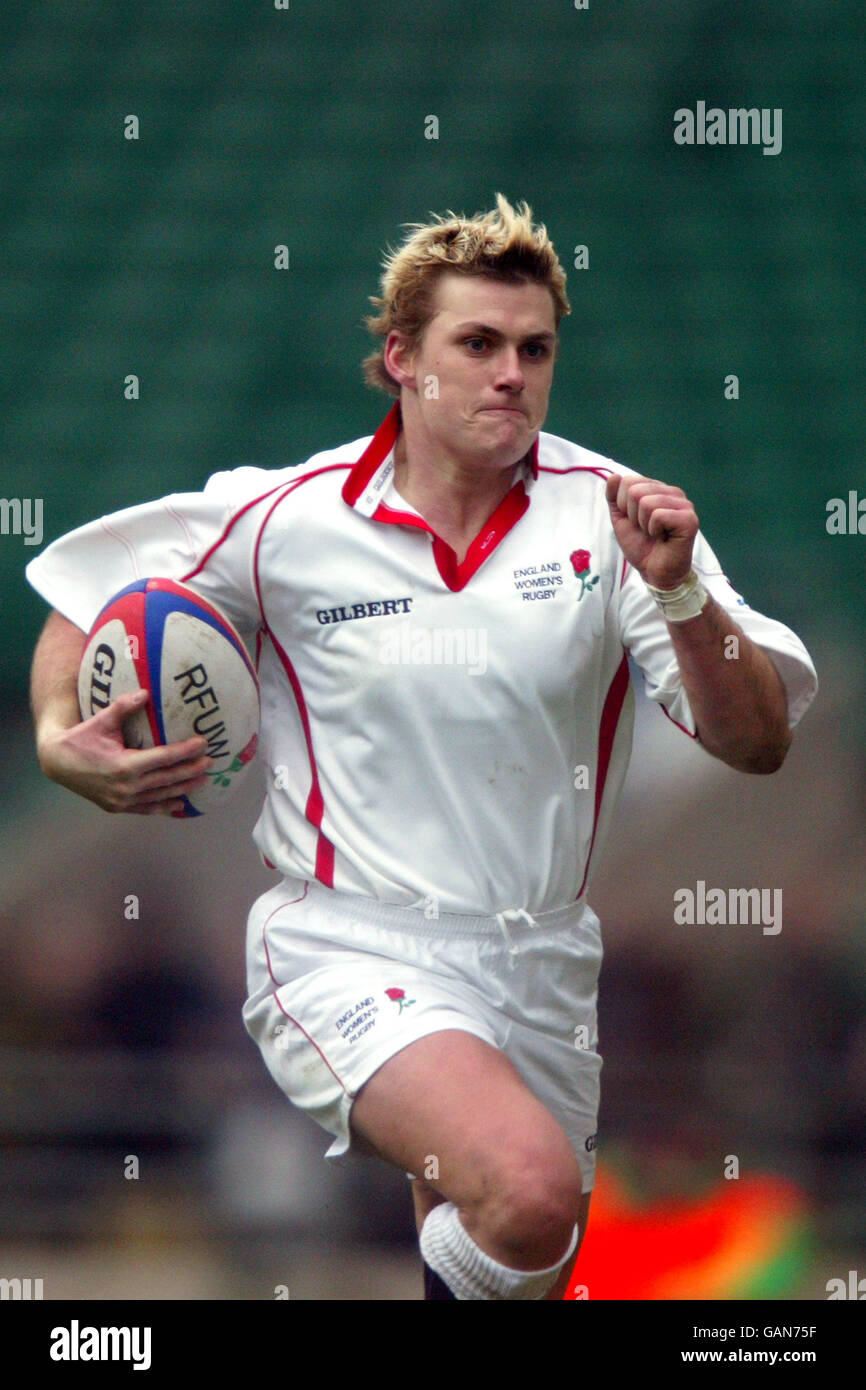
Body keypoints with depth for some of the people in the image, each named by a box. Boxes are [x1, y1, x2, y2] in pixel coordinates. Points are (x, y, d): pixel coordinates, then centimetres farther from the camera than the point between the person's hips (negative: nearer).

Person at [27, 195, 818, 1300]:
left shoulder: (608, 515, -2)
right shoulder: (287, 519, -6)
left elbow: (759, 743, -6)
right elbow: (85, 601, 9)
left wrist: (678, 591, -22)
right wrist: (62, 742, -10)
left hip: (540, 964, 4)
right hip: (351, 951, -4)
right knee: (529, 1187, -32)